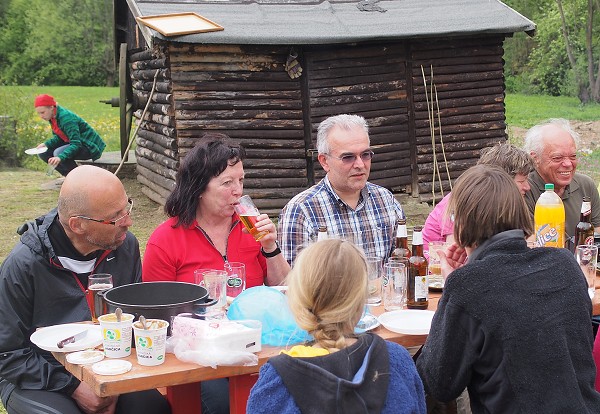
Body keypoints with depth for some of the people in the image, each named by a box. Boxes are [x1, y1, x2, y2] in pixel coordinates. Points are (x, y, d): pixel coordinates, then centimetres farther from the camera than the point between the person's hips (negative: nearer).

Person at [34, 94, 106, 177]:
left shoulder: (66, 118, -27)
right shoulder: (53, 117, 0)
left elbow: (76, 144, -32)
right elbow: (58, 138, 8)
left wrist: (60, 157, -46)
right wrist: (46, 144, -11)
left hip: (90, 146, -9)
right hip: (75, 143, 9)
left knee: (58, 153, -31)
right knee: (43, 153, 0)